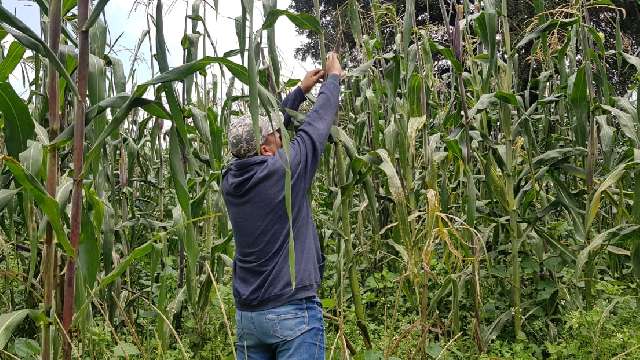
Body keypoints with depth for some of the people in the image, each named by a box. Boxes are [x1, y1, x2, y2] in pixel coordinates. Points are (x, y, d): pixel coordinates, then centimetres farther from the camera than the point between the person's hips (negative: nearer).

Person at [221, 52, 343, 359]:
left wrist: (301, 90, 24)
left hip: (247, 314, 7)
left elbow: (268, 126, 15)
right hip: (293, 311, -6)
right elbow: (317, 122, -1)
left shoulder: (231, 180, 1)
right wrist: (334, 77, 15)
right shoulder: (283, 171, -15)